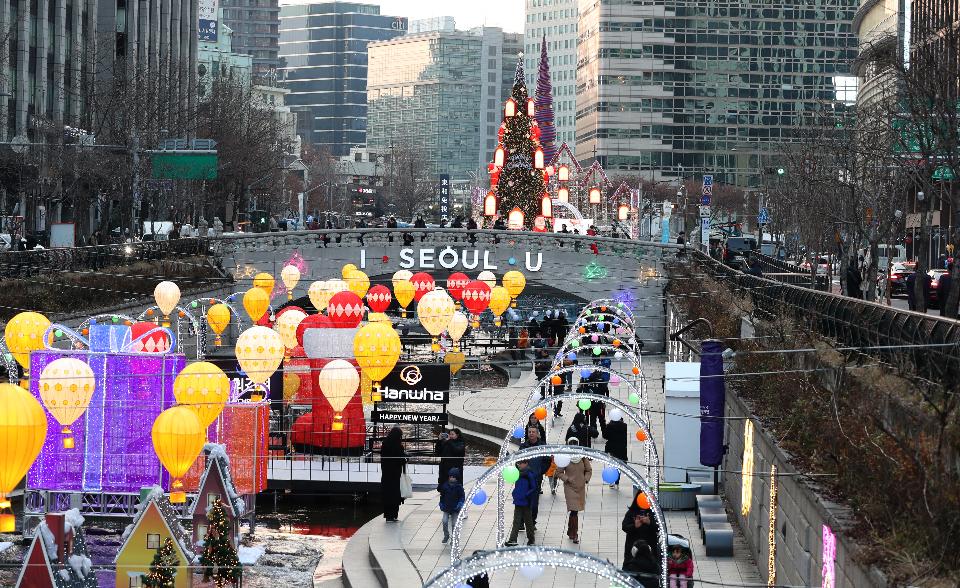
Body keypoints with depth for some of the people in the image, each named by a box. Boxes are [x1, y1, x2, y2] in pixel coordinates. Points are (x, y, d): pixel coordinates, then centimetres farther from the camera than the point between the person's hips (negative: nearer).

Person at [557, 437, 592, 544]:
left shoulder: (583, 457, 0)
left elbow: (589, 470, 12)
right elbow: (559, 472, 1)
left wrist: (586, 479, -3)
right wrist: (567, 479, -12)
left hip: (581, 487, 3)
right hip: (570, 487, -3)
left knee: (575, 511, 11)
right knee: (574, 511, -12)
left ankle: (571, 532, 28)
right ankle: (574, 534, -5)